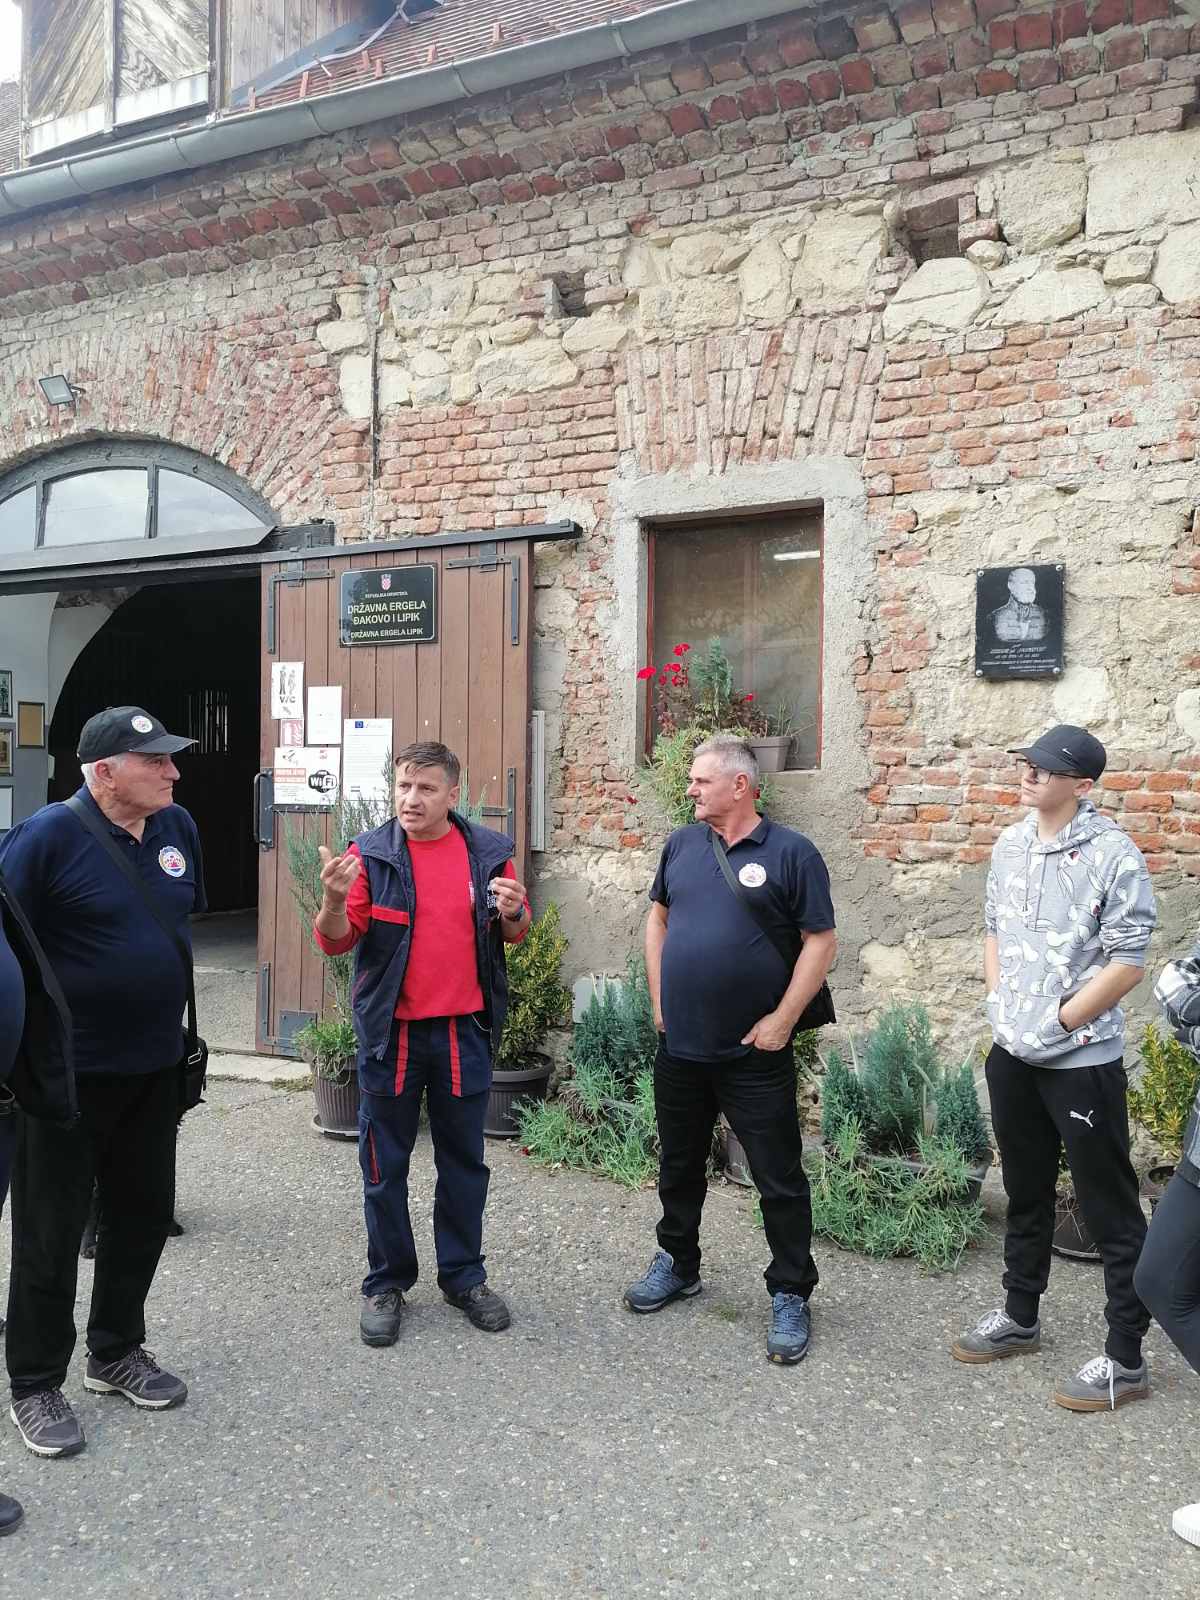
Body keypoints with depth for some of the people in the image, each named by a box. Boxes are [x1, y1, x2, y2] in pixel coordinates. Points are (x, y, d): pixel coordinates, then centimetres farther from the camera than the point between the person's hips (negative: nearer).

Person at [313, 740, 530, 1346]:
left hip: (465, 1030, 2)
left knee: (464, 1160, 13)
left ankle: (464, 1275, 30)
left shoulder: (488, 852, 0)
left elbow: (513, 936, 10)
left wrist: (513, 914, -13)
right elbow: (335, 942, -7)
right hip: (390, 1033, -1)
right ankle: (386, 1284, 26)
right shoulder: (370, 854, -6)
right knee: (384, 1166, 9)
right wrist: (334, 898, -27)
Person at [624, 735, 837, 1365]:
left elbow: (821, 941, -9)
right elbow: (658, 917, 17)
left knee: (779, 1178, 4)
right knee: (679, 1165, 19)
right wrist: (659, 998, 9)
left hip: (754, 1053, -5)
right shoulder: (682, 844, 6)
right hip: (679, 1045, 5)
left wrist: (782, 1019, -13)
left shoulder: (790, 853, -9)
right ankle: (678, 1264, 39)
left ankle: (790, 1295, 20)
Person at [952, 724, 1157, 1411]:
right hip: (1013, 1053, 7)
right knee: (1026, 1193, 21)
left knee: (1111, 1211, 4)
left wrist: (1057, 1021, -13)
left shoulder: (1114, 856, -16)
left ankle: (1125, 1360, 18)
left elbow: (1127, 963, -16)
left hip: (1083, 1059, -7)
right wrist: (1000, 1001, 7)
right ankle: (1020, 1318, 38)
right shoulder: (1012, 845, 6)